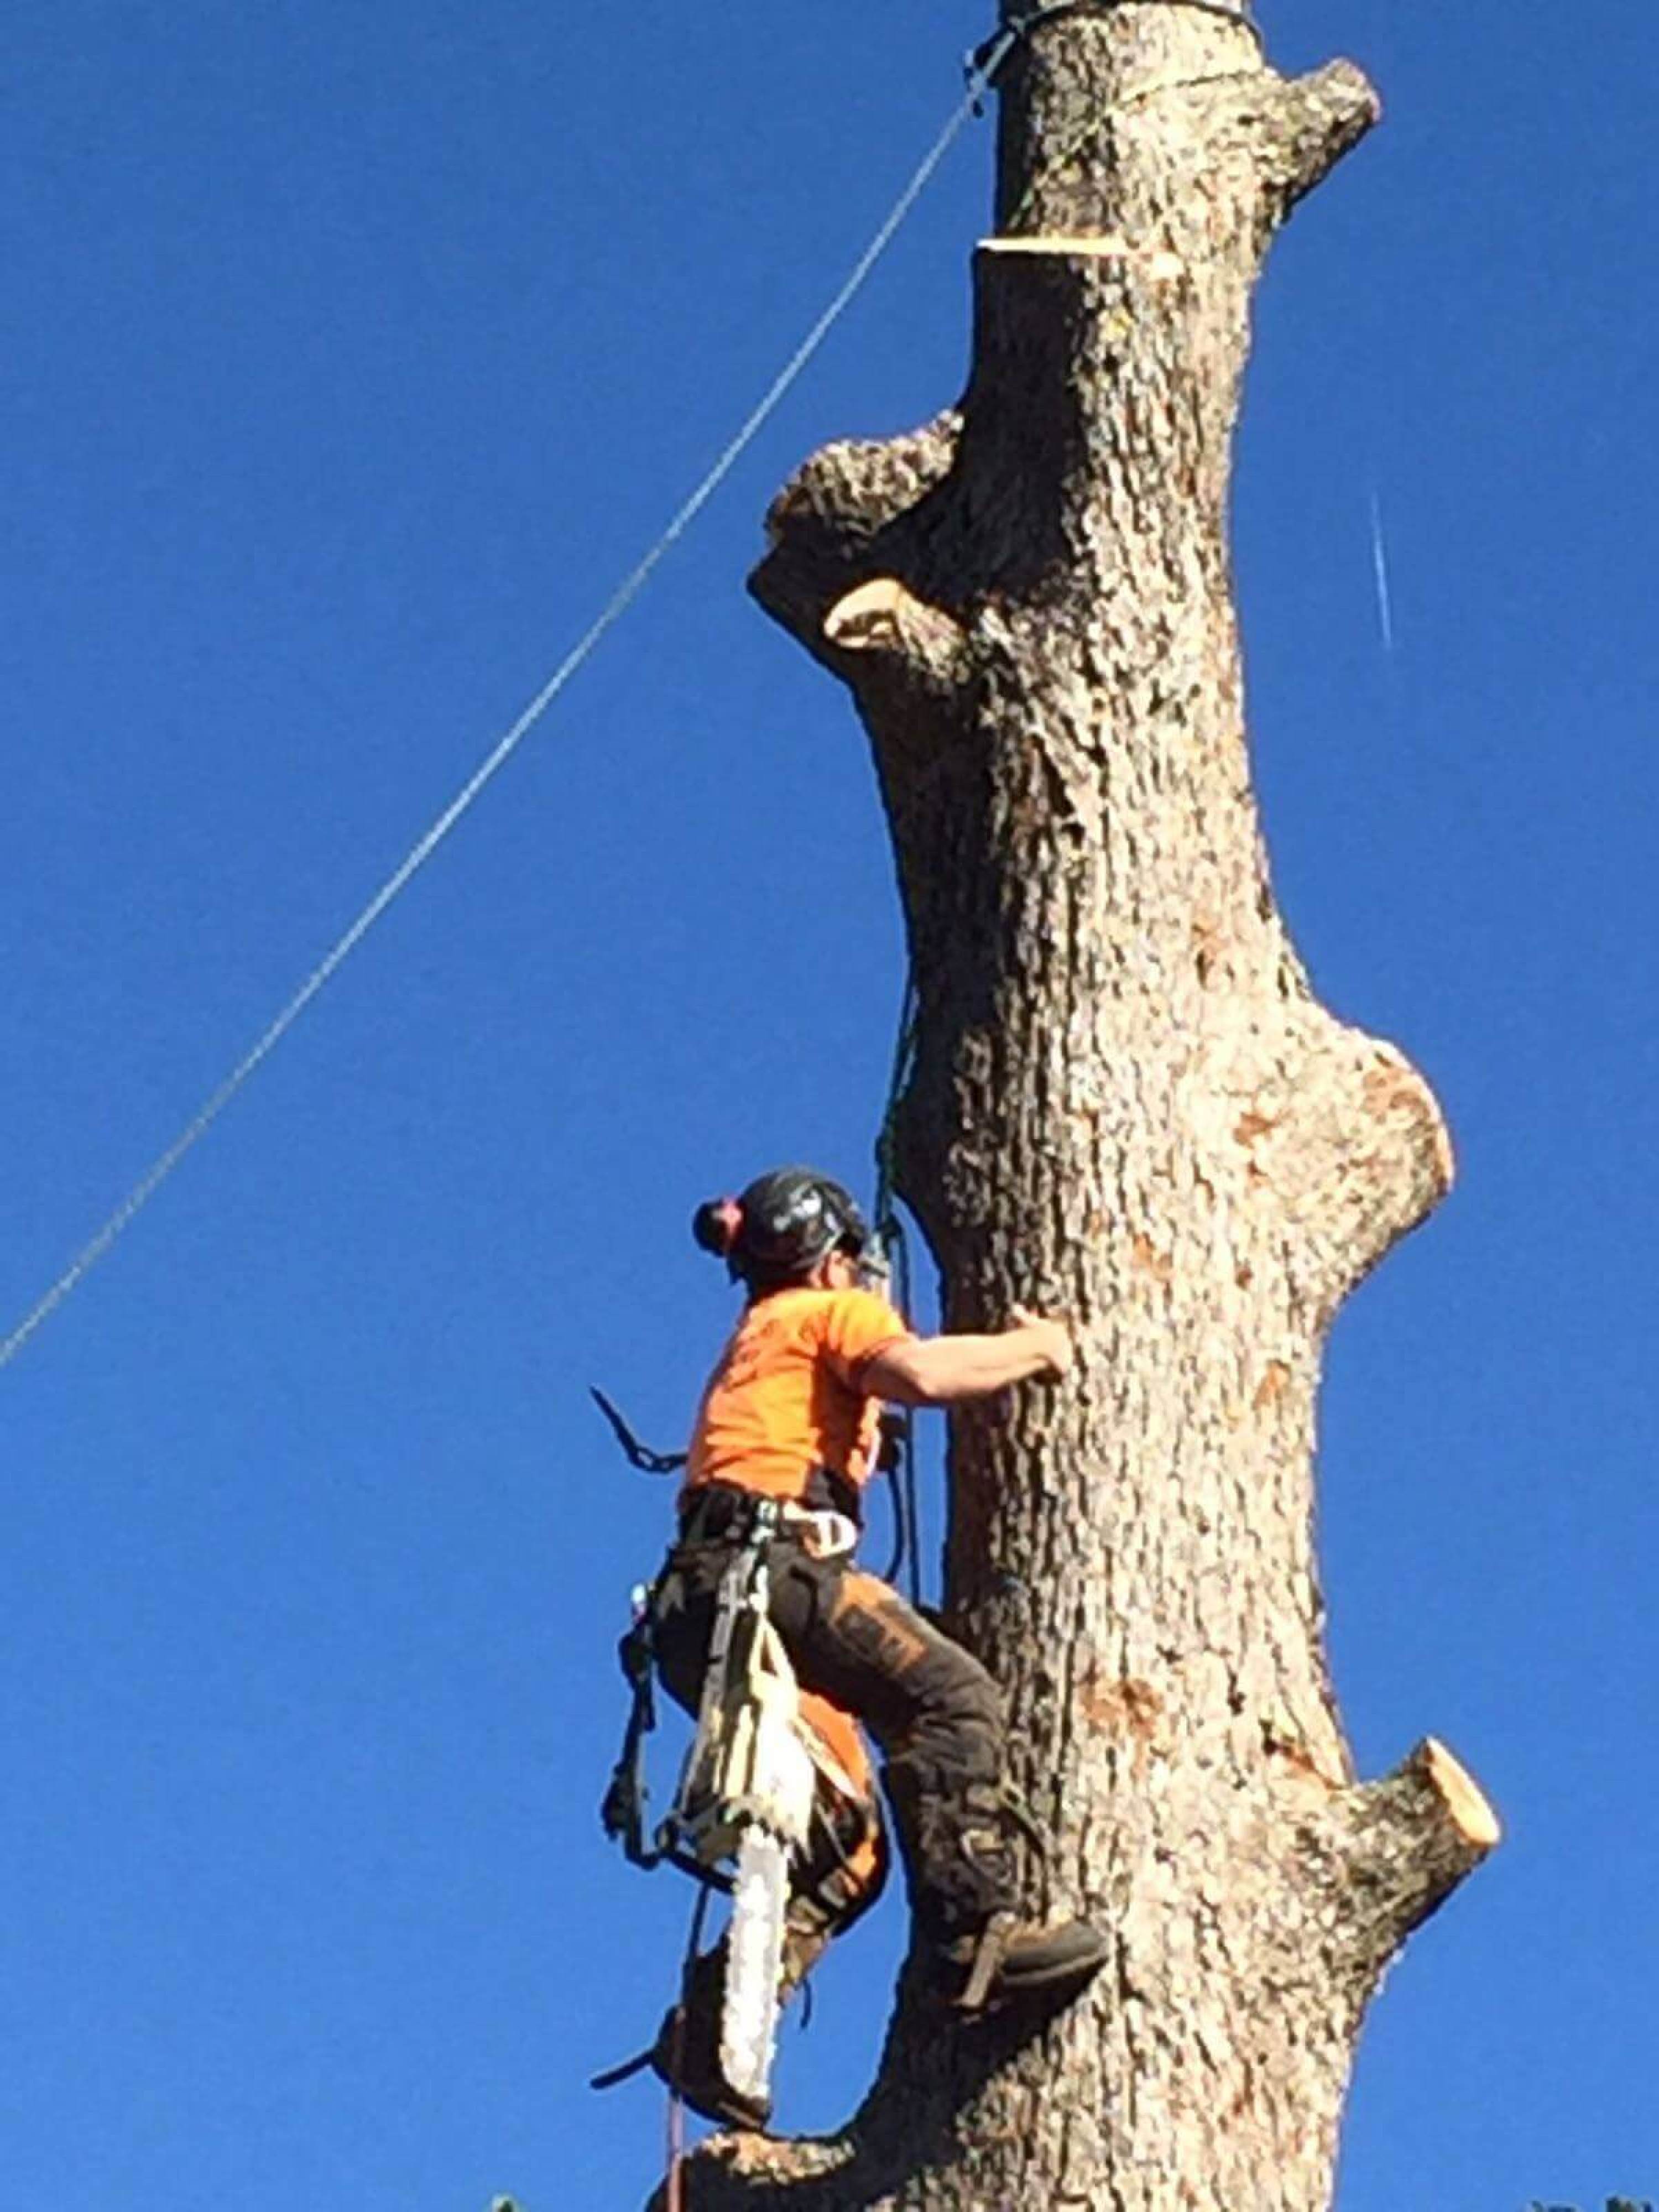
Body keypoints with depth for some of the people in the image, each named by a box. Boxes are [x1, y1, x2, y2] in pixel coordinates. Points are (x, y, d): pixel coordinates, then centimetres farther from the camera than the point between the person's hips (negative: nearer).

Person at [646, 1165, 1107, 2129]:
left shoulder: (750, 1347, 36)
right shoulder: (832, 1311, 11)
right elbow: (920, 1372, -10)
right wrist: (1035, 1346, 4)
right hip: (772, 1564, -9)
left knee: (844, 1837, 8)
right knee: (948, 1693, -24)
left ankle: (717, 2014, -2)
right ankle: (975, 1924, -39)